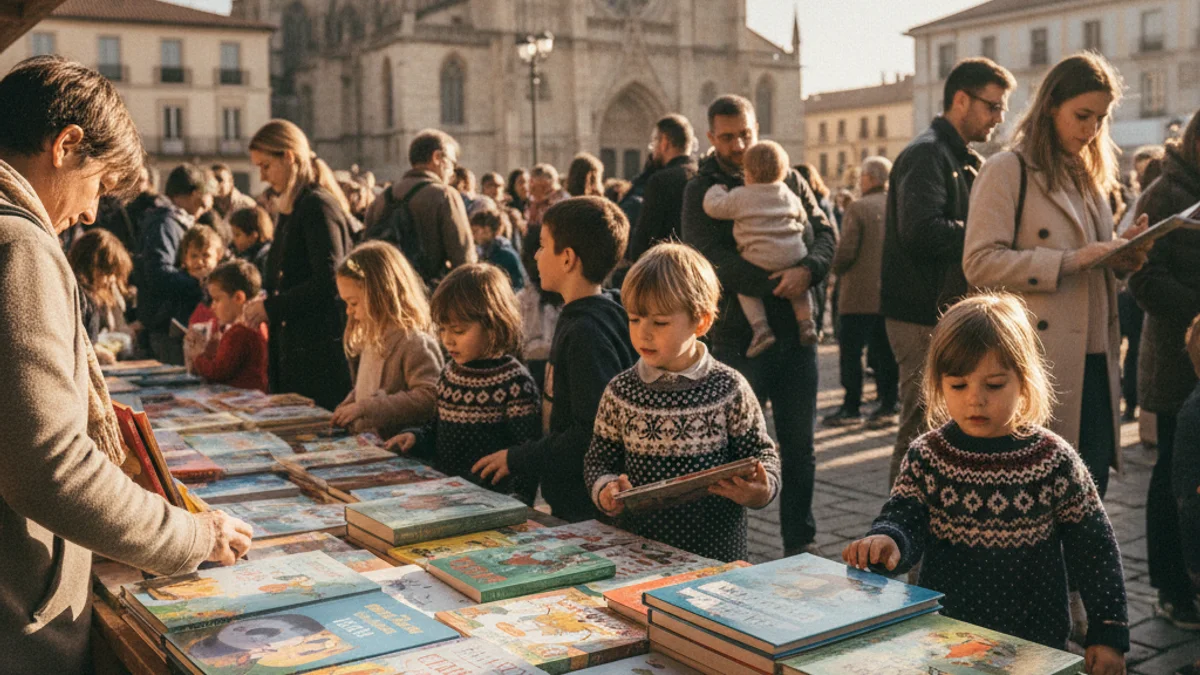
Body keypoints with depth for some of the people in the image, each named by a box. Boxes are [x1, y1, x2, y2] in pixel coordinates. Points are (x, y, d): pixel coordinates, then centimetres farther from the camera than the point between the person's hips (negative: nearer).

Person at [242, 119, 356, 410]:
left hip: (320, 351, -9)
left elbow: (328, 281, -20)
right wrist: (263, 302, 7)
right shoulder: (290, 208, 18)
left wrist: (272, 307, -14)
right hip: (293, 348, 9)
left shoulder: (319, 205, -12)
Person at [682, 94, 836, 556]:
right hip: (738, 338, -4)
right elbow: (711, 258, -12)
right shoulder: (702, 189, 1)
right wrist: (776, 283, -18)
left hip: (796, 331, 4)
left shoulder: (787, 179, 12)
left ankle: (799, 544, 22)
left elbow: (825, 233, 6)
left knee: (800, 444, 9)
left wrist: (807, 271, -16)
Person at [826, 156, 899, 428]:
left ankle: (851, 408, 7)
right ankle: (889, 405, 13)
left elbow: (845, 251, -16)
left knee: (851, 352, 4)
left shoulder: (859, 208, -13)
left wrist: (837, 269, 3)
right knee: (886, 352, 12)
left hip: (859, 294, -5)